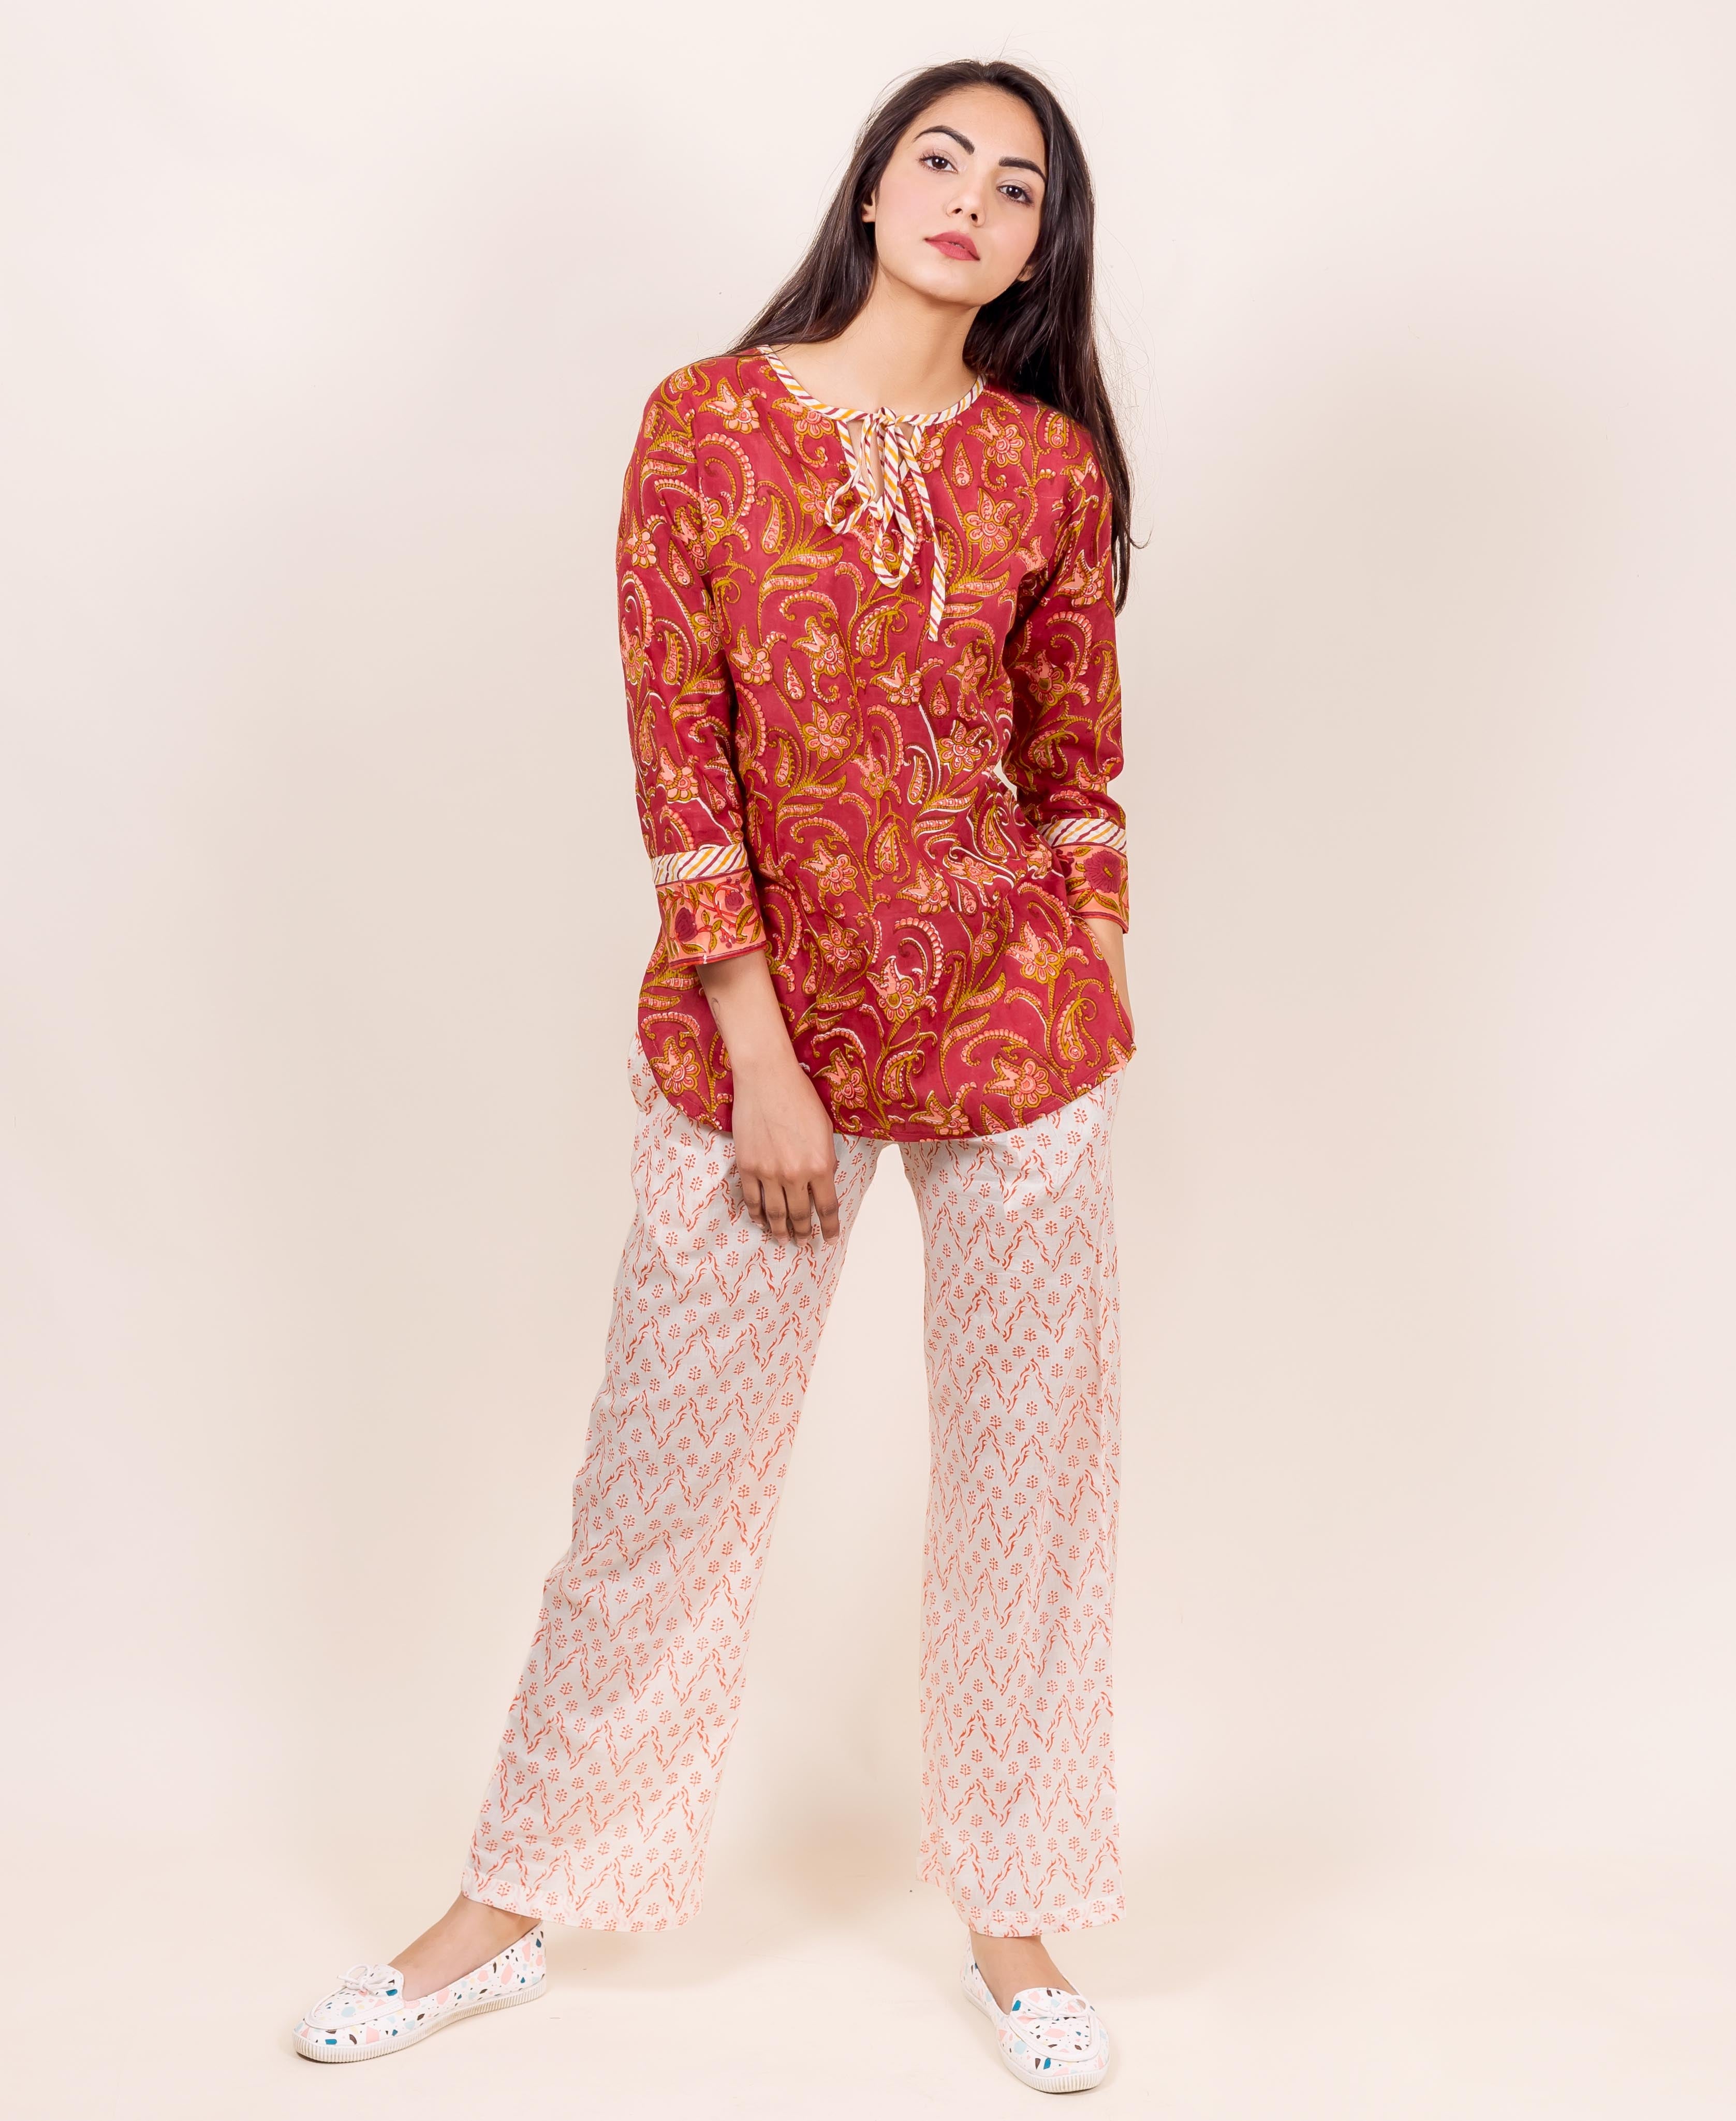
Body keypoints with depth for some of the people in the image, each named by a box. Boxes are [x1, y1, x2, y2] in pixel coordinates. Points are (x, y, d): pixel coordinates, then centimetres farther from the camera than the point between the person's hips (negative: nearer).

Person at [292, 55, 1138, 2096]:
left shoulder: (1052, 462, 3)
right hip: (755, 1015, -1)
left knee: (1025, 1470, 9)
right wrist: (761, 1054, -11)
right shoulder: (708, 420, -2)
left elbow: (1077, 754, 9)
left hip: (1015, 1014, 2)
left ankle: (1014, 1912, 29)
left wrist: (1096, 1010, 5)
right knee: (666, 1470, 8)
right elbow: (678, 749, -7)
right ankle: (508, 1908, 27)